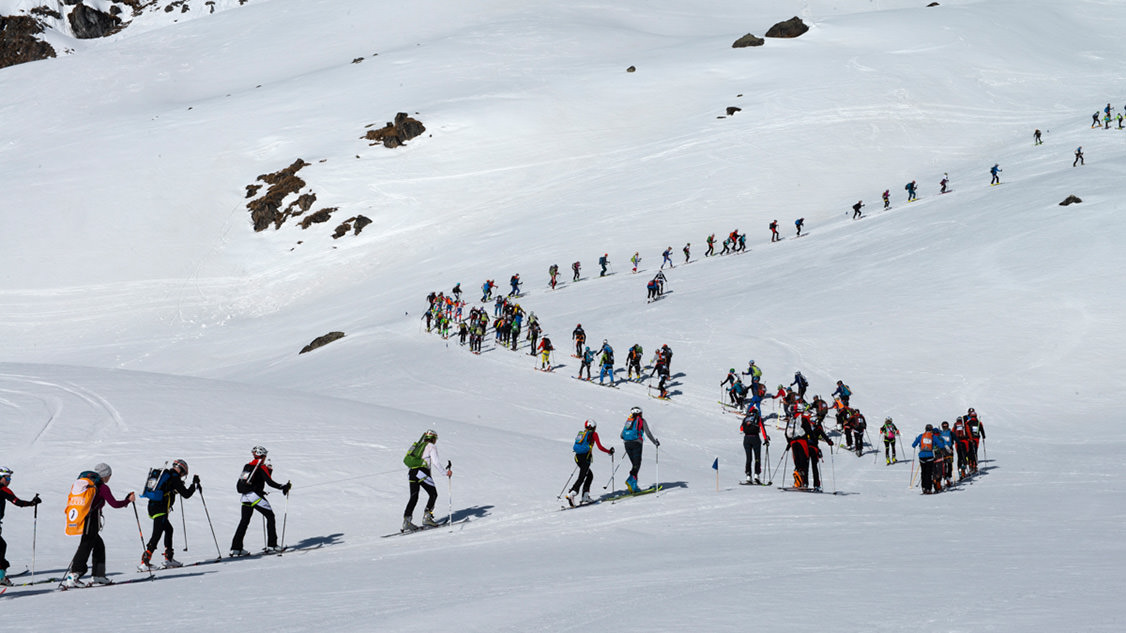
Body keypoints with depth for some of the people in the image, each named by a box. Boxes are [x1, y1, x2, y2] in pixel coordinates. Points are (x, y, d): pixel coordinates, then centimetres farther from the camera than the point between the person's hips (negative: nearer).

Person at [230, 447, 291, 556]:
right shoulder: (262, 468, -5)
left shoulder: (246, 467, 14)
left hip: (245, 498, 6)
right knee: (270, 517, 6)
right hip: (255, 497, -6)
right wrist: (283, 487, -1)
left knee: (244, 521, 12)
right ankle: (271, 546, 3)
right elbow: (270, 482, -12)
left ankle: (235, 548, 7)